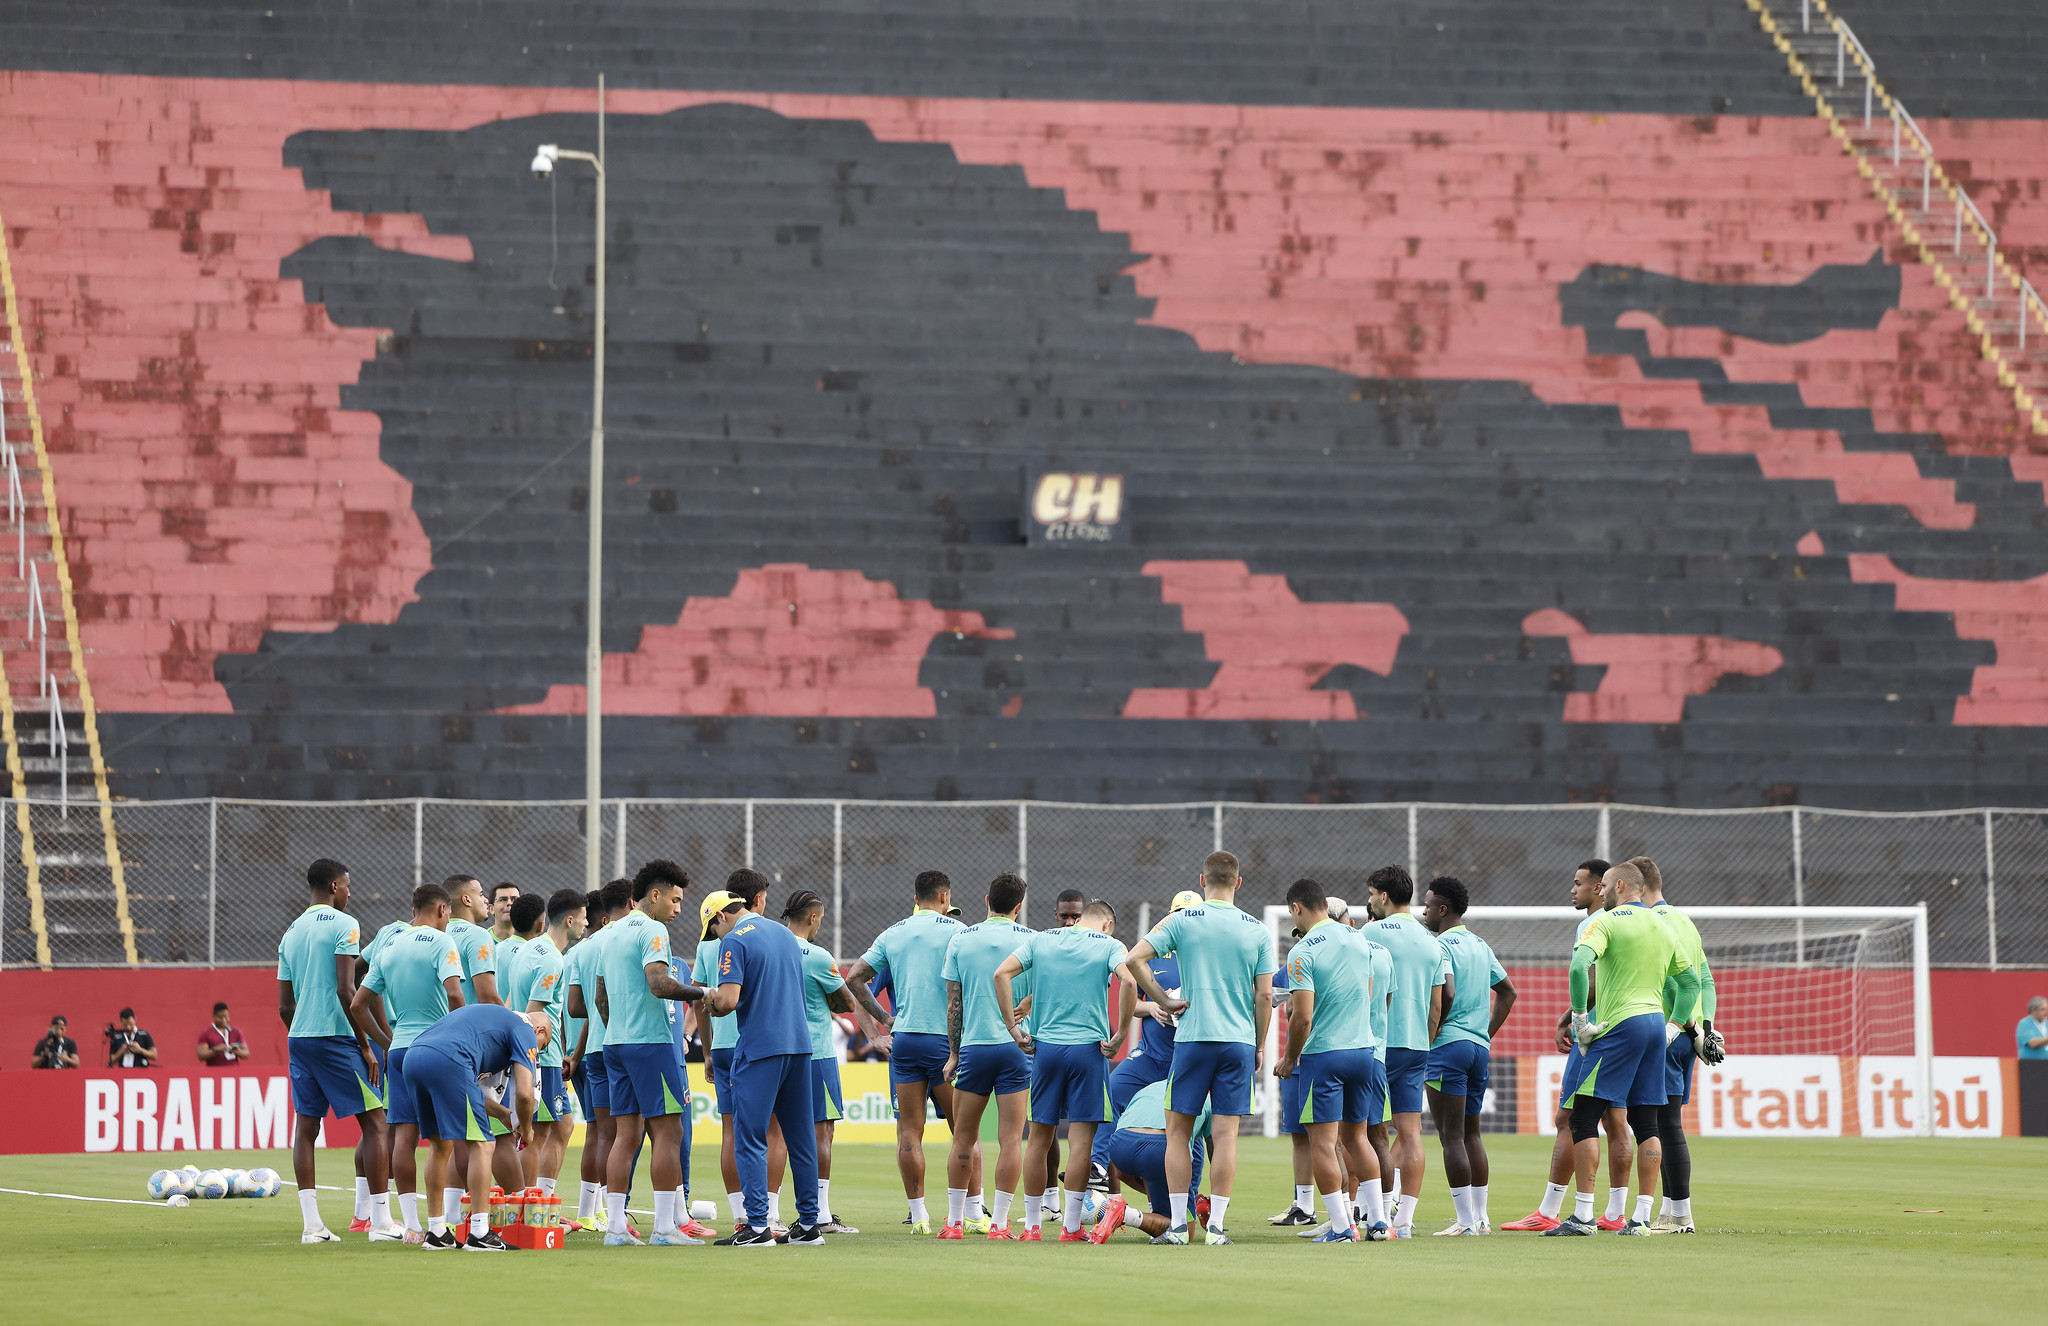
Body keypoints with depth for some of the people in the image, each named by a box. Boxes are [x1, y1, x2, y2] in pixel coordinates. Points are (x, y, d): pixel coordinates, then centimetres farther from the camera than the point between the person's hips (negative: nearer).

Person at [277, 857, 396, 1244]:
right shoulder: (342, 925, -6)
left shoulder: (291, 933, 16)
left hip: (298, 1038, 7)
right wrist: (365, 1045, -10)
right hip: (335, 1036, -7)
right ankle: (381, 1222, -6)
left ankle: (312, 1224, 2)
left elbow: (285, 1005, 16)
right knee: (375, 1124, -2)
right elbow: (346, 991, -14)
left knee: (306, 1128, 6)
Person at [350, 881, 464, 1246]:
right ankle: (437, 1228, -8)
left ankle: (412, 1225, 4)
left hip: (398, 1048, 6)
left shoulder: (388, 947, 14)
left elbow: (358, 1004, 15)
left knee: (404, 1136, 4)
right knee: (442, 1141, -4)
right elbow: (453, 994, -20)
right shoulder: (440, 942, -5)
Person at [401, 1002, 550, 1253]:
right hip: (447, 1061, -9)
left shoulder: (492, 1015, 39)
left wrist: (504, 1114, 43)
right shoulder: (525, 1030, 14)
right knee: (481, 1145, -1)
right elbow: (524, 1093, 3)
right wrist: (526, 1129, 22)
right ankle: (479, 1233, -4)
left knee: (440, 1145, 20)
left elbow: (466, 1092, 40)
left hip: (413, 1056, 9)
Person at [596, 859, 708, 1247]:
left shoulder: (614, 932, 18)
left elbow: (600, 998, 23)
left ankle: (615, 1226, 4)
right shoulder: (652, 931, -10)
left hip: (615, 1042, 9)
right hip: (651, 1041, -9)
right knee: (667, 1130, -6)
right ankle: (664, 1227, -9)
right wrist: (698, 992, -11)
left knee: (626, 1133, 8)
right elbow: (659, 984, -23)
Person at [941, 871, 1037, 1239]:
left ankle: (955, 1220, 11)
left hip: (973, 1046, 1)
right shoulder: (1030, 940, 0)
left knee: (963, 1138, 9)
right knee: (1011, 1139, -1)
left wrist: (954, 1054, 10)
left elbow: (953, 1004, 5)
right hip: (1017, 1046, -1)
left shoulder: (960, 940, 4)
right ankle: (999, 1222, -4)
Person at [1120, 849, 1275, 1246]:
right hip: (1240, 1041, 2)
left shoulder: (1181, 921, -1)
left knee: (1178, 1130, 6)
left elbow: (1133, 960, -9)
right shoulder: (1257, 930, 4)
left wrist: (1164, 1001, 0)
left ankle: (1178, 1223, 1)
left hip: (1193, 1038, -2)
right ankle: (1215, 1224, -1)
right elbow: (1264, 997, 3)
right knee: (1225, 1134, 2)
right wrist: (1258, 1047, 13)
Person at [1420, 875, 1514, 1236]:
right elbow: (1508, 992, 20)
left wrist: (1426, 1040, -13)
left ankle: (1464, 1220, -9)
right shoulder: (1480, 945, 15)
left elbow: (1445, 994, -22)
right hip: (1479, 1046, 8)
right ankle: (1481, 1217, 15)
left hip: (1448, 1045, -8)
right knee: (1471, 1134, 15)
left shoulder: (1441, 946, -10)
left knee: (1452, 1137, -6)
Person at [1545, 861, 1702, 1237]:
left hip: (1618, 1026, -7)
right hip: (1655, 1021, 7)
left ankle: (1583, 1215, -10)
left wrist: (1579, 1018, -14)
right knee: (1646, 1124, 9)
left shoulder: (1608, 921, -6)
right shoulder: (1662, 927, 16)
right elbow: (1691, 981, 22)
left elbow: (1579, 965, -21)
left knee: (1583, 1119, -4)